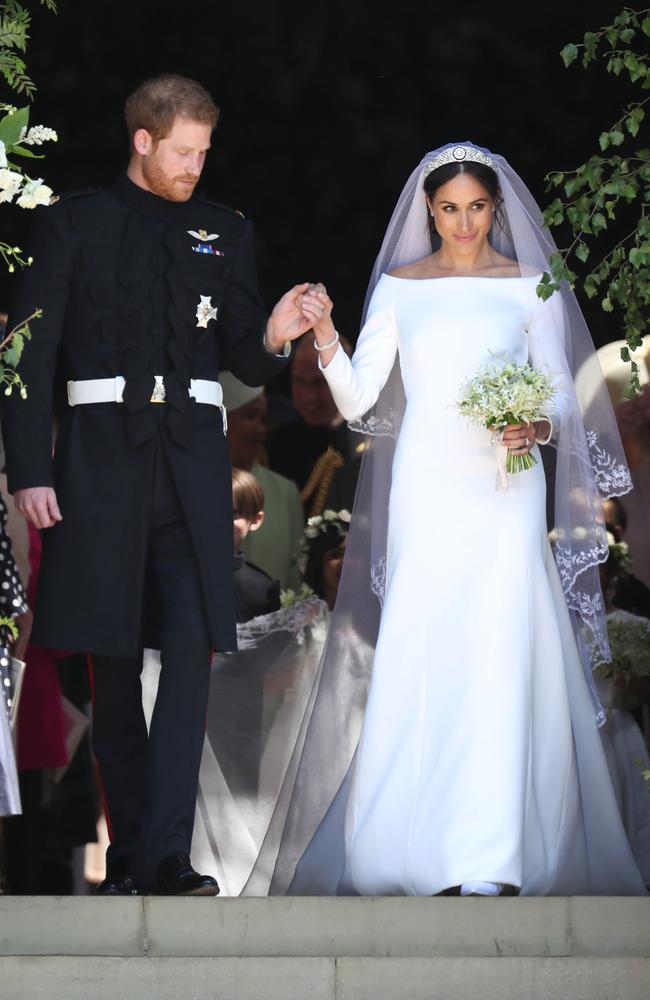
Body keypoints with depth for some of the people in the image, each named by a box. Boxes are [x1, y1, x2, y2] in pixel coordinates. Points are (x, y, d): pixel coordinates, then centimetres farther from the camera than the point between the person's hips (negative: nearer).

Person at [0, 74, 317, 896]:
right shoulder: (72, 224, 5)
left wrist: (271, 337, -11)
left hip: (191, 461, 1)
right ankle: (128, 849, 13)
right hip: (102, 452, -1)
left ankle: (167, 852, -14)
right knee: (113, 661, 4)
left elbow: (242, 360, 13)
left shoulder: (225, 232, 13)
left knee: (191, 652, -11)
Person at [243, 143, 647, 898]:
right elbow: (358, 402, 4)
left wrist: (540, 428, -14)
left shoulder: (530, 288, 7)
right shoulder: (398, 288, 9)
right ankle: (421, 842, 3)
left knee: (499, 655, -9)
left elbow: (563, 397, 7)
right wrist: (325, 337, -12)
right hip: (425, 488, 1)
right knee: (420, 656, -5)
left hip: (506, 490, -1)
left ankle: (492, 860, -10)